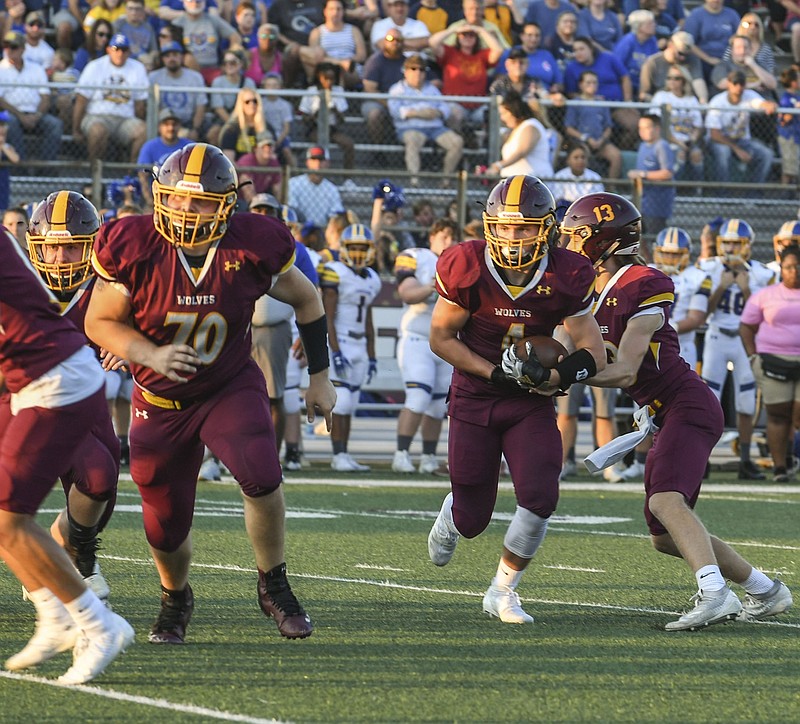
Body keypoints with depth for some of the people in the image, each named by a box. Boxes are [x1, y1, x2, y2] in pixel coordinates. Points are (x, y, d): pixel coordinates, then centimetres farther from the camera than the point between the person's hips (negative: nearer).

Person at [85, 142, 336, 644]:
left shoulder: (252, 247, -16)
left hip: (231, 387, -1)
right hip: (161, 400, 1)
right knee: (167, 531, 5)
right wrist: (152, 355, -25)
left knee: (261, 475, -29)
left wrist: (320, 376, 6)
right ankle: (176, 599, 40)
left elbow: (306, 301, 3)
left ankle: (274, 586, -5)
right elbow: (99, 323, -8)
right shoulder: (135, 249, -19)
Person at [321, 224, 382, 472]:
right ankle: (339, 456, -11)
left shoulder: (371, 279, 14)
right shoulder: (335, 273, -9)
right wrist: (335, 352, -19)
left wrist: (371, 357, 16)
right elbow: (327, 317, -12)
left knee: (349, 406, 7)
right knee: (341, 403, -11)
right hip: (338, 344, -7)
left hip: (359, 347, 7)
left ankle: (344, 456, 10)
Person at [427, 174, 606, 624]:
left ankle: (503, 592, 4)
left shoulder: (565, 278, -15)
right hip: (474, 399, -1)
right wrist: (494, 373, -19)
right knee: (472, 519, 4)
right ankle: (449, 520, 46)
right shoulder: (467, 269, -17)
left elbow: (593, 353, -11)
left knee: (540, 497, -19)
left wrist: (555, 375, -32)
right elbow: (441, 337, -8)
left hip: (532, 403, 1)